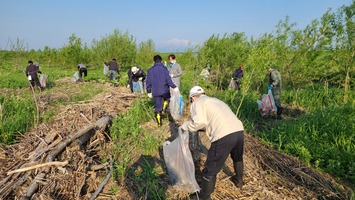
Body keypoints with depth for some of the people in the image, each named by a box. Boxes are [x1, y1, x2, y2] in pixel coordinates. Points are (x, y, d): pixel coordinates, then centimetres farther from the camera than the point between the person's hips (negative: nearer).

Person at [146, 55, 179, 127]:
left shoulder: (150, 70, 5)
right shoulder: (164, 68, -7)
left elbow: (148, 82, 8)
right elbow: (168, 79, -14)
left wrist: (149, 92, 17)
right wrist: (174, 87, -5)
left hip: (155, 92, 3)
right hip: (165, 90, -3)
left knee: (157, 107, 11)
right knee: (167, 99, 28)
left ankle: (159, 123, 17)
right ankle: (164, 108, 1)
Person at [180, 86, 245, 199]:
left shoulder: (197, 103, 8)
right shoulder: (215, 100, 32)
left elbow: (199, 122, -10)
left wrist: (186, 126, 7)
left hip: (224, 136, -8)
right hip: (239, 131, 8)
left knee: (210, 169, 9)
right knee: (237, 158, 37)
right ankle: (239, 181, 59)